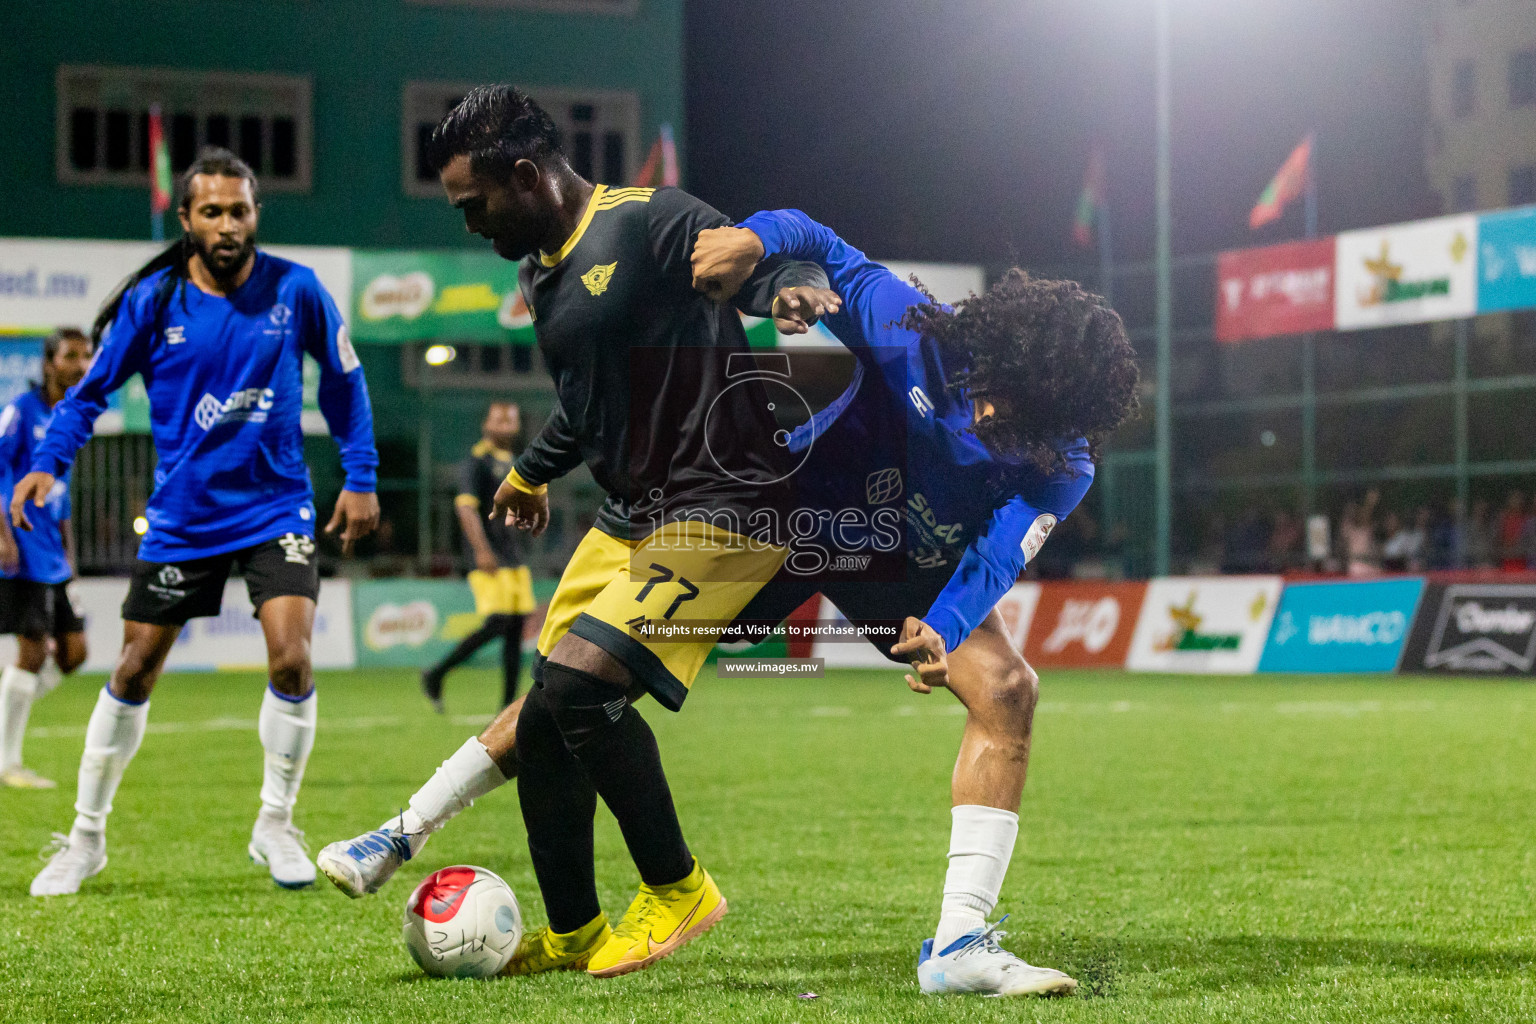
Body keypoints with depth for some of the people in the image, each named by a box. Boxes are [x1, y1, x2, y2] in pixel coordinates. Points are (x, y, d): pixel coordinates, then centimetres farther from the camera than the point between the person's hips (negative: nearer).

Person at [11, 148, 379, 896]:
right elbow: (92, 389, 2)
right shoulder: (151, 301, -8)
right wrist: (48, 463, -13)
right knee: (134, 672, 5)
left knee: (290, 658, -16)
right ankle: (85, 837, 21)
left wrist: (360, 476, 4)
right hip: (181, 518, 1)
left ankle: (275, 826, 5)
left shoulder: (294, 290, -6)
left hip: (276, 508, 0)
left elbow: (342, 378, 8)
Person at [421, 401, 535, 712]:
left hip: (516, 558, 8)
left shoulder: (514, 464, 19)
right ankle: (436, 675, -4)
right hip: (490, 558, -8)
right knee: (496, 623, -17)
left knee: (516, 629, 3)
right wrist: (482, 549, -27)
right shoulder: (477, 461, -7)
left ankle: (509, 706, 5)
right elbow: (465, 505, -18)